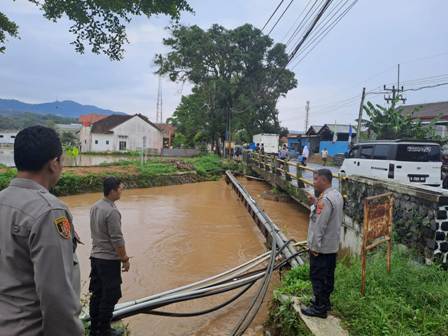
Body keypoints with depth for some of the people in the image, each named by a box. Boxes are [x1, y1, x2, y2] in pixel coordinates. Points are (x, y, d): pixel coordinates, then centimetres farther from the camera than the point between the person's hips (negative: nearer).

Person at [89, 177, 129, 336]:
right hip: (109, 260, -8)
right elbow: (117, 239, -20)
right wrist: (125, 259, -10)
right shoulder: (112, 211, -22)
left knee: (96, 294, 16)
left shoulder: (95, 207, 4)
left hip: (95, 257, 9)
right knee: (109, 297, 5)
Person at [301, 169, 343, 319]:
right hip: (332, 245, 10)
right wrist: (316, 204, 2)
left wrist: (314, 246, -19)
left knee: (318, 277, 3)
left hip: (321, 247, -10)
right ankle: (324, 300, 34)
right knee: (328, 275, 20)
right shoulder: (336, 194, 6)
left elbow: (319, 226, -26)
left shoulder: (325, 199, -26)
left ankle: (320, 308, 13)